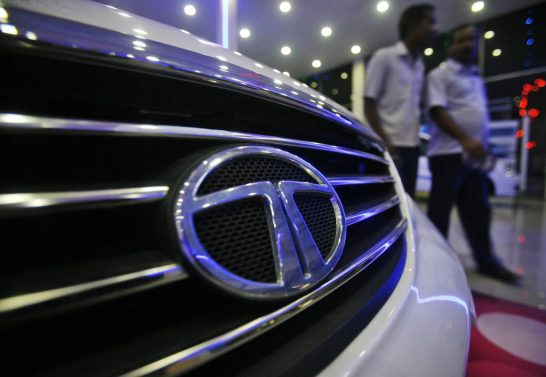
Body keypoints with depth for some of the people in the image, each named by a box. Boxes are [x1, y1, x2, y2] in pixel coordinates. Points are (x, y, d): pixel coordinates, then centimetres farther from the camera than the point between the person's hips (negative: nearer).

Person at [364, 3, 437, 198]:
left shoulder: (420, 65, 18)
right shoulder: (384, 57, -2)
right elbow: (369, 103, -7)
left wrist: (416, 135, 12)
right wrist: (384, 140, -15)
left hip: (412, 146, 7)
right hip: (391, 145, -7)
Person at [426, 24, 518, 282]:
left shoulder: (477, 78, 24)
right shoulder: (440, 75, 1)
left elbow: (481, 116, 25)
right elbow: (437, 111, -13)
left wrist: (483, 148, 16)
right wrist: (465, 139, -23)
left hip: (475, 154, 8)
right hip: (449, 152, -7)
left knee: (477, 209, 10)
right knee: (441, 208, -3)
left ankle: (485, 260, 20)